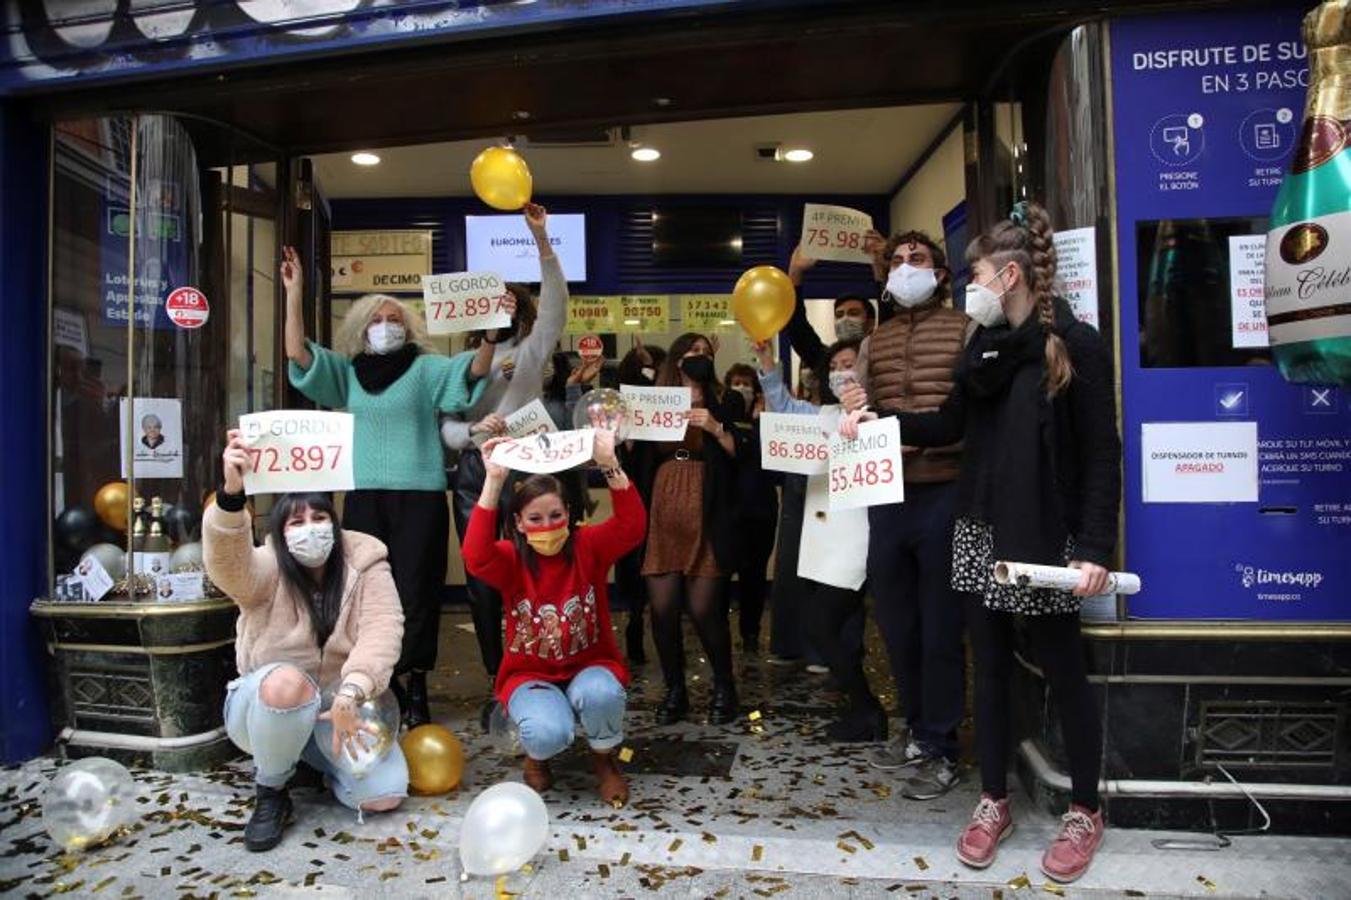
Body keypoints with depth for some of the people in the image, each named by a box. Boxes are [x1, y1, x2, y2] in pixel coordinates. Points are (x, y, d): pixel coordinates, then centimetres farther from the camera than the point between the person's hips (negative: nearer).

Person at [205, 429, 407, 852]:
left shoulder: (365, 566, -7)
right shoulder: (268, 568, -11)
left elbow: (381, 629, -22)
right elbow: (228, 564, -35)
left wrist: (349, 693, -39)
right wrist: (231, 494, -55)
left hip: (338, 708, 2)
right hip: (264, 706, -2)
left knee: (384, 795, -17)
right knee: (286, 682, -38)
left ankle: (319, 758, 15)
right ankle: (270, 790, -10)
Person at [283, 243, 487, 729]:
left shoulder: (427, 369, 5)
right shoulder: (348, 372, 13)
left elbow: (474, 368, -9)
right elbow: (297, 352, 3)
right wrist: (294, 291, -2)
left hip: (419, 494, -3)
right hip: (365, 495, 3)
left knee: (415, 592, -2)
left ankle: (416, 689, 9)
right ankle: (386, 685, 18)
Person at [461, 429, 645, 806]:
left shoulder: (587, 546, -8)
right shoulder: (511, 560, -9)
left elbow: (632, 527, -25)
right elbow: (476, 557, -32)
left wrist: (609, 464, -37)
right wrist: (494, 481, -38)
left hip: (589, 666, 1)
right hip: (530, 674, -1)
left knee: (600, 693, -35)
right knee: (549, 733, -32)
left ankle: (603, 759, 1)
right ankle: (536, 757, 10)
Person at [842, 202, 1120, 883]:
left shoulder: (1076, 345, -10)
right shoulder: (985, 344, 9)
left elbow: (1101, 456, -12)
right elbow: (950, 425, 16)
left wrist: (1095, 548, -17)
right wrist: (880, 422, 5)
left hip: (1044, 536, -6)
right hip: (980, 530, 6)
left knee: (1062, 669, 7)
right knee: (991, 666, 13)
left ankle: (1085, 812, 26)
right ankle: (993, 802, 27)